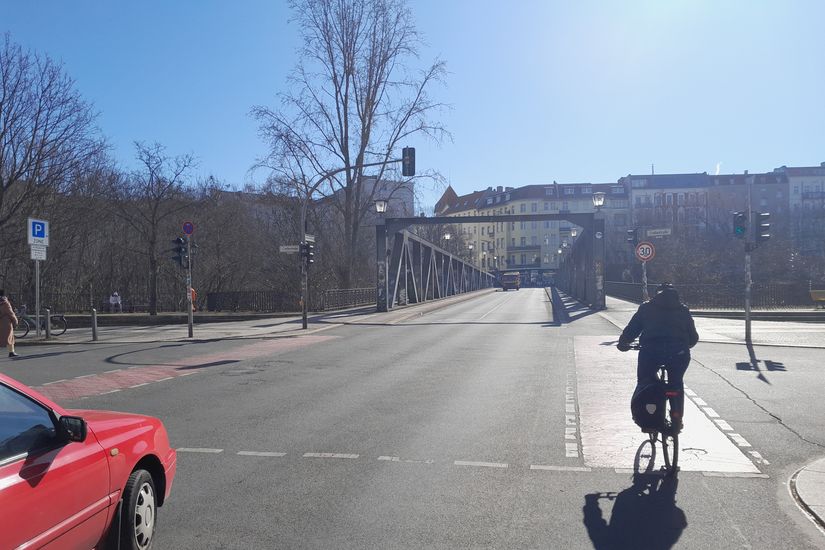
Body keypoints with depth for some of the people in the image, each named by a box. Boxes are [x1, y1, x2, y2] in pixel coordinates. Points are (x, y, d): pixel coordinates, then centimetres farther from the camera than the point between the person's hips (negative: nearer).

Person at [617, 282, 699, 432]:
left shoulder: (646, 308, 17)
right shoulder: (683, 309, 20)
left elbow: (631, 330, 14)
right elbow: (693, 337, 20)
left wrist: (622, 343, 30)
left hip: (651, 351, -2)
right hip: (678, 352, 2)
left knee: (644, 382, 18)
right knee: (676, 383, 25)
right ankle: (677, 419, 21)